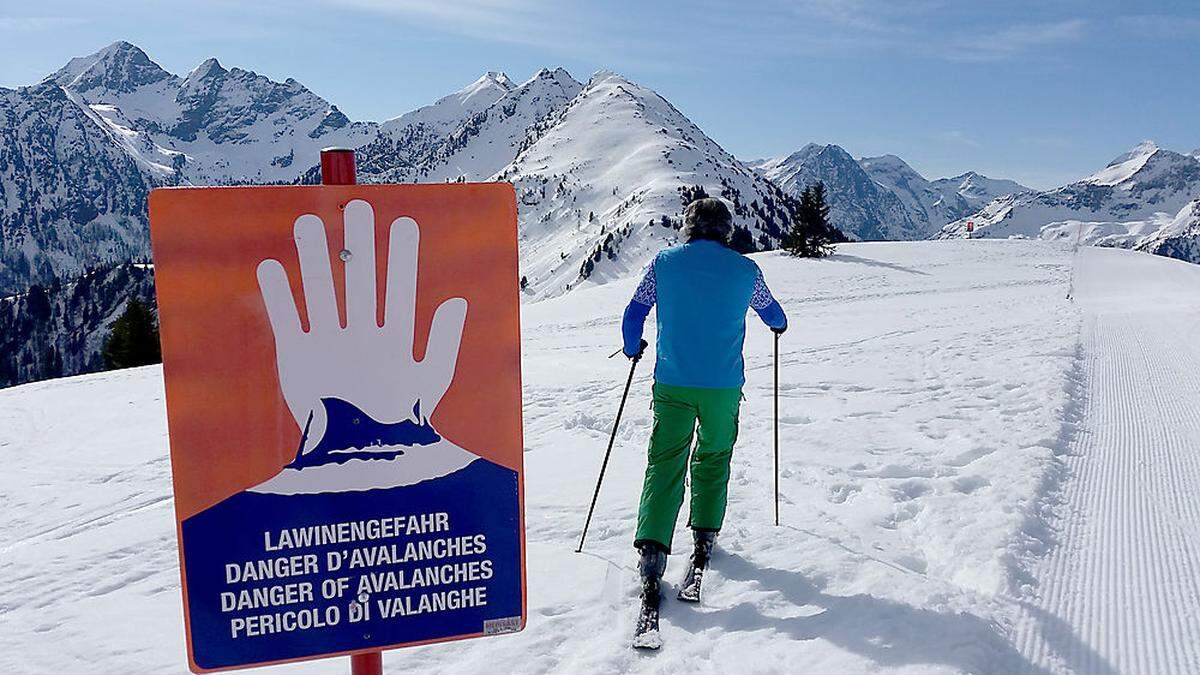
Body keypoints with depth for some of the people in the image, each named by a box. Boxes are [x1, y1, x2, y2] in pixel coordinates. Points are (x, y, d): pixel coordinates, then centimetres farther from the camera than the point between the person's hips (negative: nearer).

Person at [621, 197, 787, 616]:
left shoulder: (664, 263, 0)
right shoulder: (745, 270, 0)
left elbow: (634, 315, 7)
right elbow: (770, 312, 20)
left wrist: (632, 348, 27)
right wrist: (780, 324, 43)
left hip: (672, 384, 0)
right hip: (723, 386, 0)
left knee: (664, 464, 3)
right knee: (713, 458, 20)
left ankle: (652, 550, -8)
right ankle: (704, 538, 26)